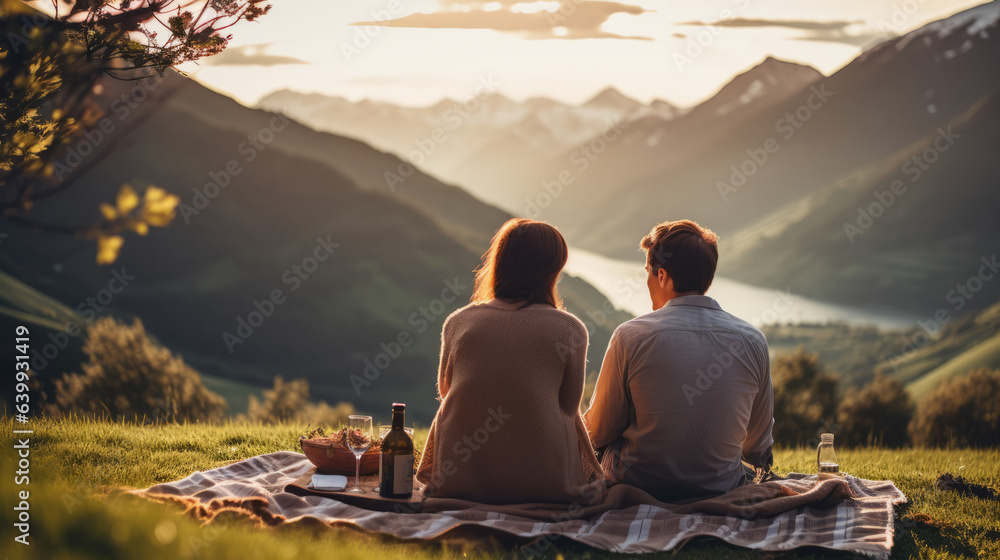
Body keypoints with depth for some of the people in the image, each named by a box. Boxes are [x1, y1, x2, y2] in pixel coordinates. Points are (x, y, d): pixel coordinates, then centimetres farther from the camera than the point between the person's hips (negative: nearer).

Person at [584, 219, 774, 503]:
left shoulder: (630, 336, -15)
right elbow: (758, 443, 4)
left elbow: (599, 433, -4)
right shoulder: (753, 340, -7)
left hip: (638, 486, -3)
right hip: (722, 487, 3)